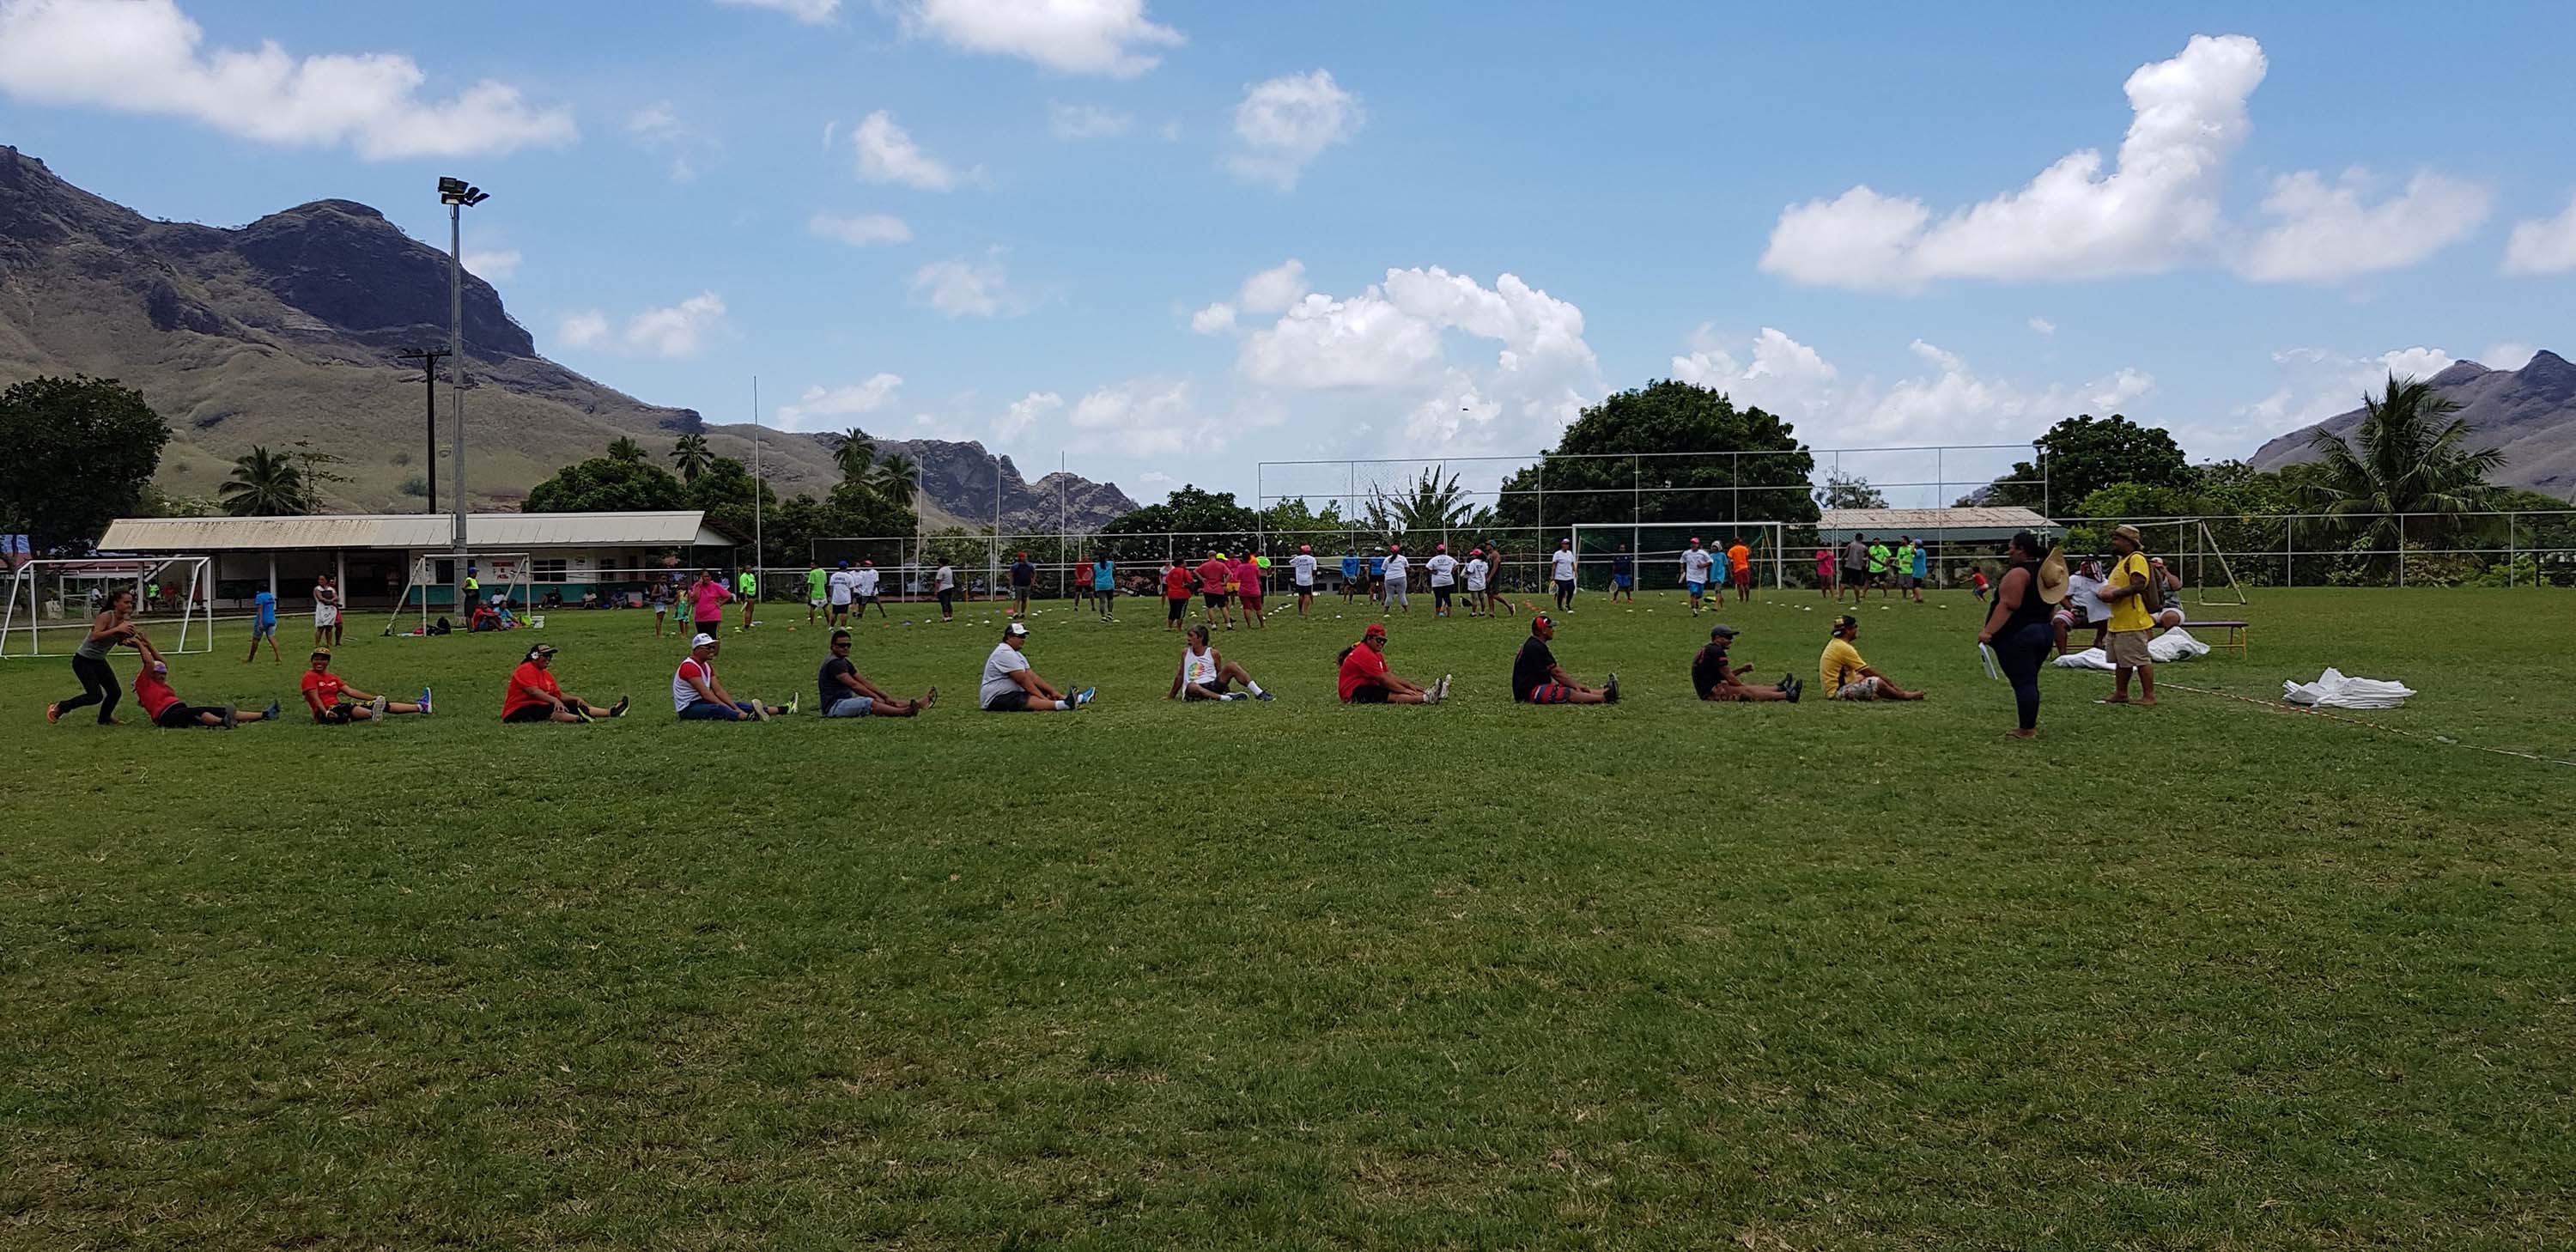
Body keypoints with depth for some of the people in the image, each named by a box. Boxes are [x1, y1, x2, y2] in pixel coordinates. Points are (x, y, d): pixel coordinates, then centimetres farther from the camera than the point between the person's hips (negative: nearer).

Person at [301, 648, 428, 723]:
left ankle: (420, 707, -9)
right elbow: (315, 698, -14)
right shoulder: (310, 677, -2)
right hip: (324, 713, -7)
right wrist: (326, 713, -30)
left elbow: (350, 691, 15)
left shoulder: (332, 677, 19)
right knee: (348, 707, -40)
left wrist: (375, 698, 9)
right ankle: (373, 714, -74)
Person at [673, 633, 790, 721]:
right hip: (688, 708, -9)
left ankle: (781, 710, -13)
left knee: (737, 704, -4)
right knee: (718, 708, -36)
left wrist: (736, 708, -8)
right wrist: (729, 709, -26)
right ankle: (750, 717, -62)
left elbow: (719, 691, 6)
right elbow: (706, 694, -24)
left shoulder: (707, 666, 13)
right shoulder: (689, 666, -18)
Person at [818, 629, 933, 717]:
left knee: (883, 702, 0)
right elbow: (854, 685, -20)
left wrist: (885, 696, 7)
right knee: (869, 703, -28)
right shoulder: (834, 663, -15)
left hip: (844, 702, 10)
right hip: (833, 706, -10)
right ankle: (905, 711, -41)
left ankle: (917, 704, -9)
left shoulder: (843, 662, 18)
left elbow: (864, 682, 15)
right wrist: (876, 696, -16)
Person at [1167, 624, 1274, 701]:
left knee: (1231, 666, -19)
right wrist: (1171, 696, 22)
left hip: (1213, 685, 1)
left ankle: (1259, 693, -23)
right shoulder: (1185, 653, 11)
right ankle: (1226, 698, -43)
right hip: (1196, 690, -1)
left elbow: (1220, 673, 16)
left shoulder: (1213, 653, 7)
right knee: (1192, 686, -39)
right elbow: (1180, 676, 18)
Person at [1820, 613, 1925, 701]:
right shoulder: (1844, 648, -18)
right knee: (1876, 682, -16)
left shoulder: (1833, 643, 13)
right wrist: (1890, 682, -4)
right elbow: (1867, 671, -14)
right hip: (1837, 692, -11)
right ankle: (1903, 695, 5)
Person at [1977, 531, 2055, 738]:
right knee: (2029, 681, 17)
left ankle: (2026, 730, -4)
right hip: (2044, 631, 9)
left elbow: (2007, 605, -23)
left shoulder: (2018, 573, -14)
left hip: (2018, 635, -9)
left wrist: (1989, 631, -25)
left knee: (2022, 682, -6)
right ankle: (2031, 725, 22)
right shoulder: (2042, 571, 15)